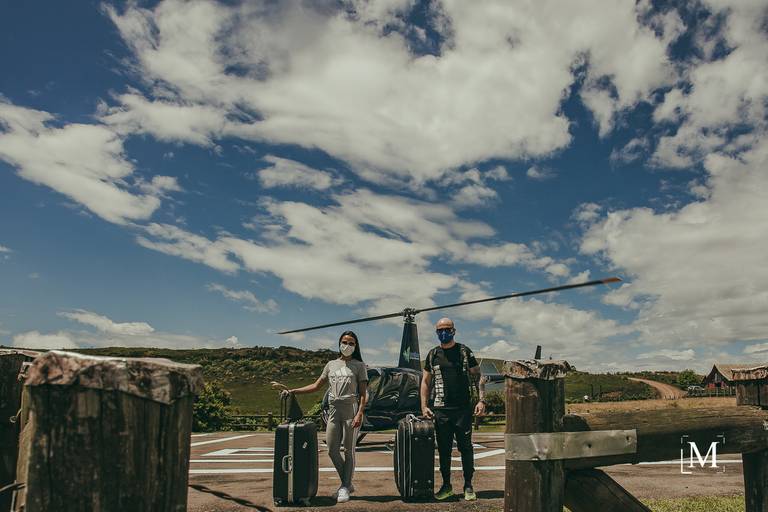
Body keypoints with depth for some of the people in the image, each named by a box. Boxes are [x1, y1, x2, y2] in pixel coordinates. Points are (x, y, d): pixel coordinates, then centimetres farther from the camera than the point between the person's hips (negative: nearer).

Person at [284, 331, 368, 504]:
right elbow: (316, 386, 16)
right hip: (334, 411, 4)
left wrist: (359, 414, -14)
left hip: (351, 411, -4)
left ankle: (345, 487, 11)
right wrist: (293, 391, 8)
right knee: (332, 450, 3)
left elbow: (363, 393, -2)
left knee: (349, 450, -1)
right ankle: (347, 483, 20)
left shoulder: (359, 366, 4)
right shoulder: (331, 365, 15)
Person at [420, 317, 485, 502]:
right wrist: (424, 406, 3)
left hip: (463, 409, -2)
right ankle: (446, 485, 19)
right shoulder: (433, 354, 10)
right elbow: (425, 381, 13)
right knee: (444, 449, 7)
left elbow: (478, 377, 4)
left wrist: (481, 400, -7)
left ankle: (468, 486, 13)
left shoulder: (464, 351, 5)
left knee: (465, 447, 2)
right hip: (441, 410, 2)